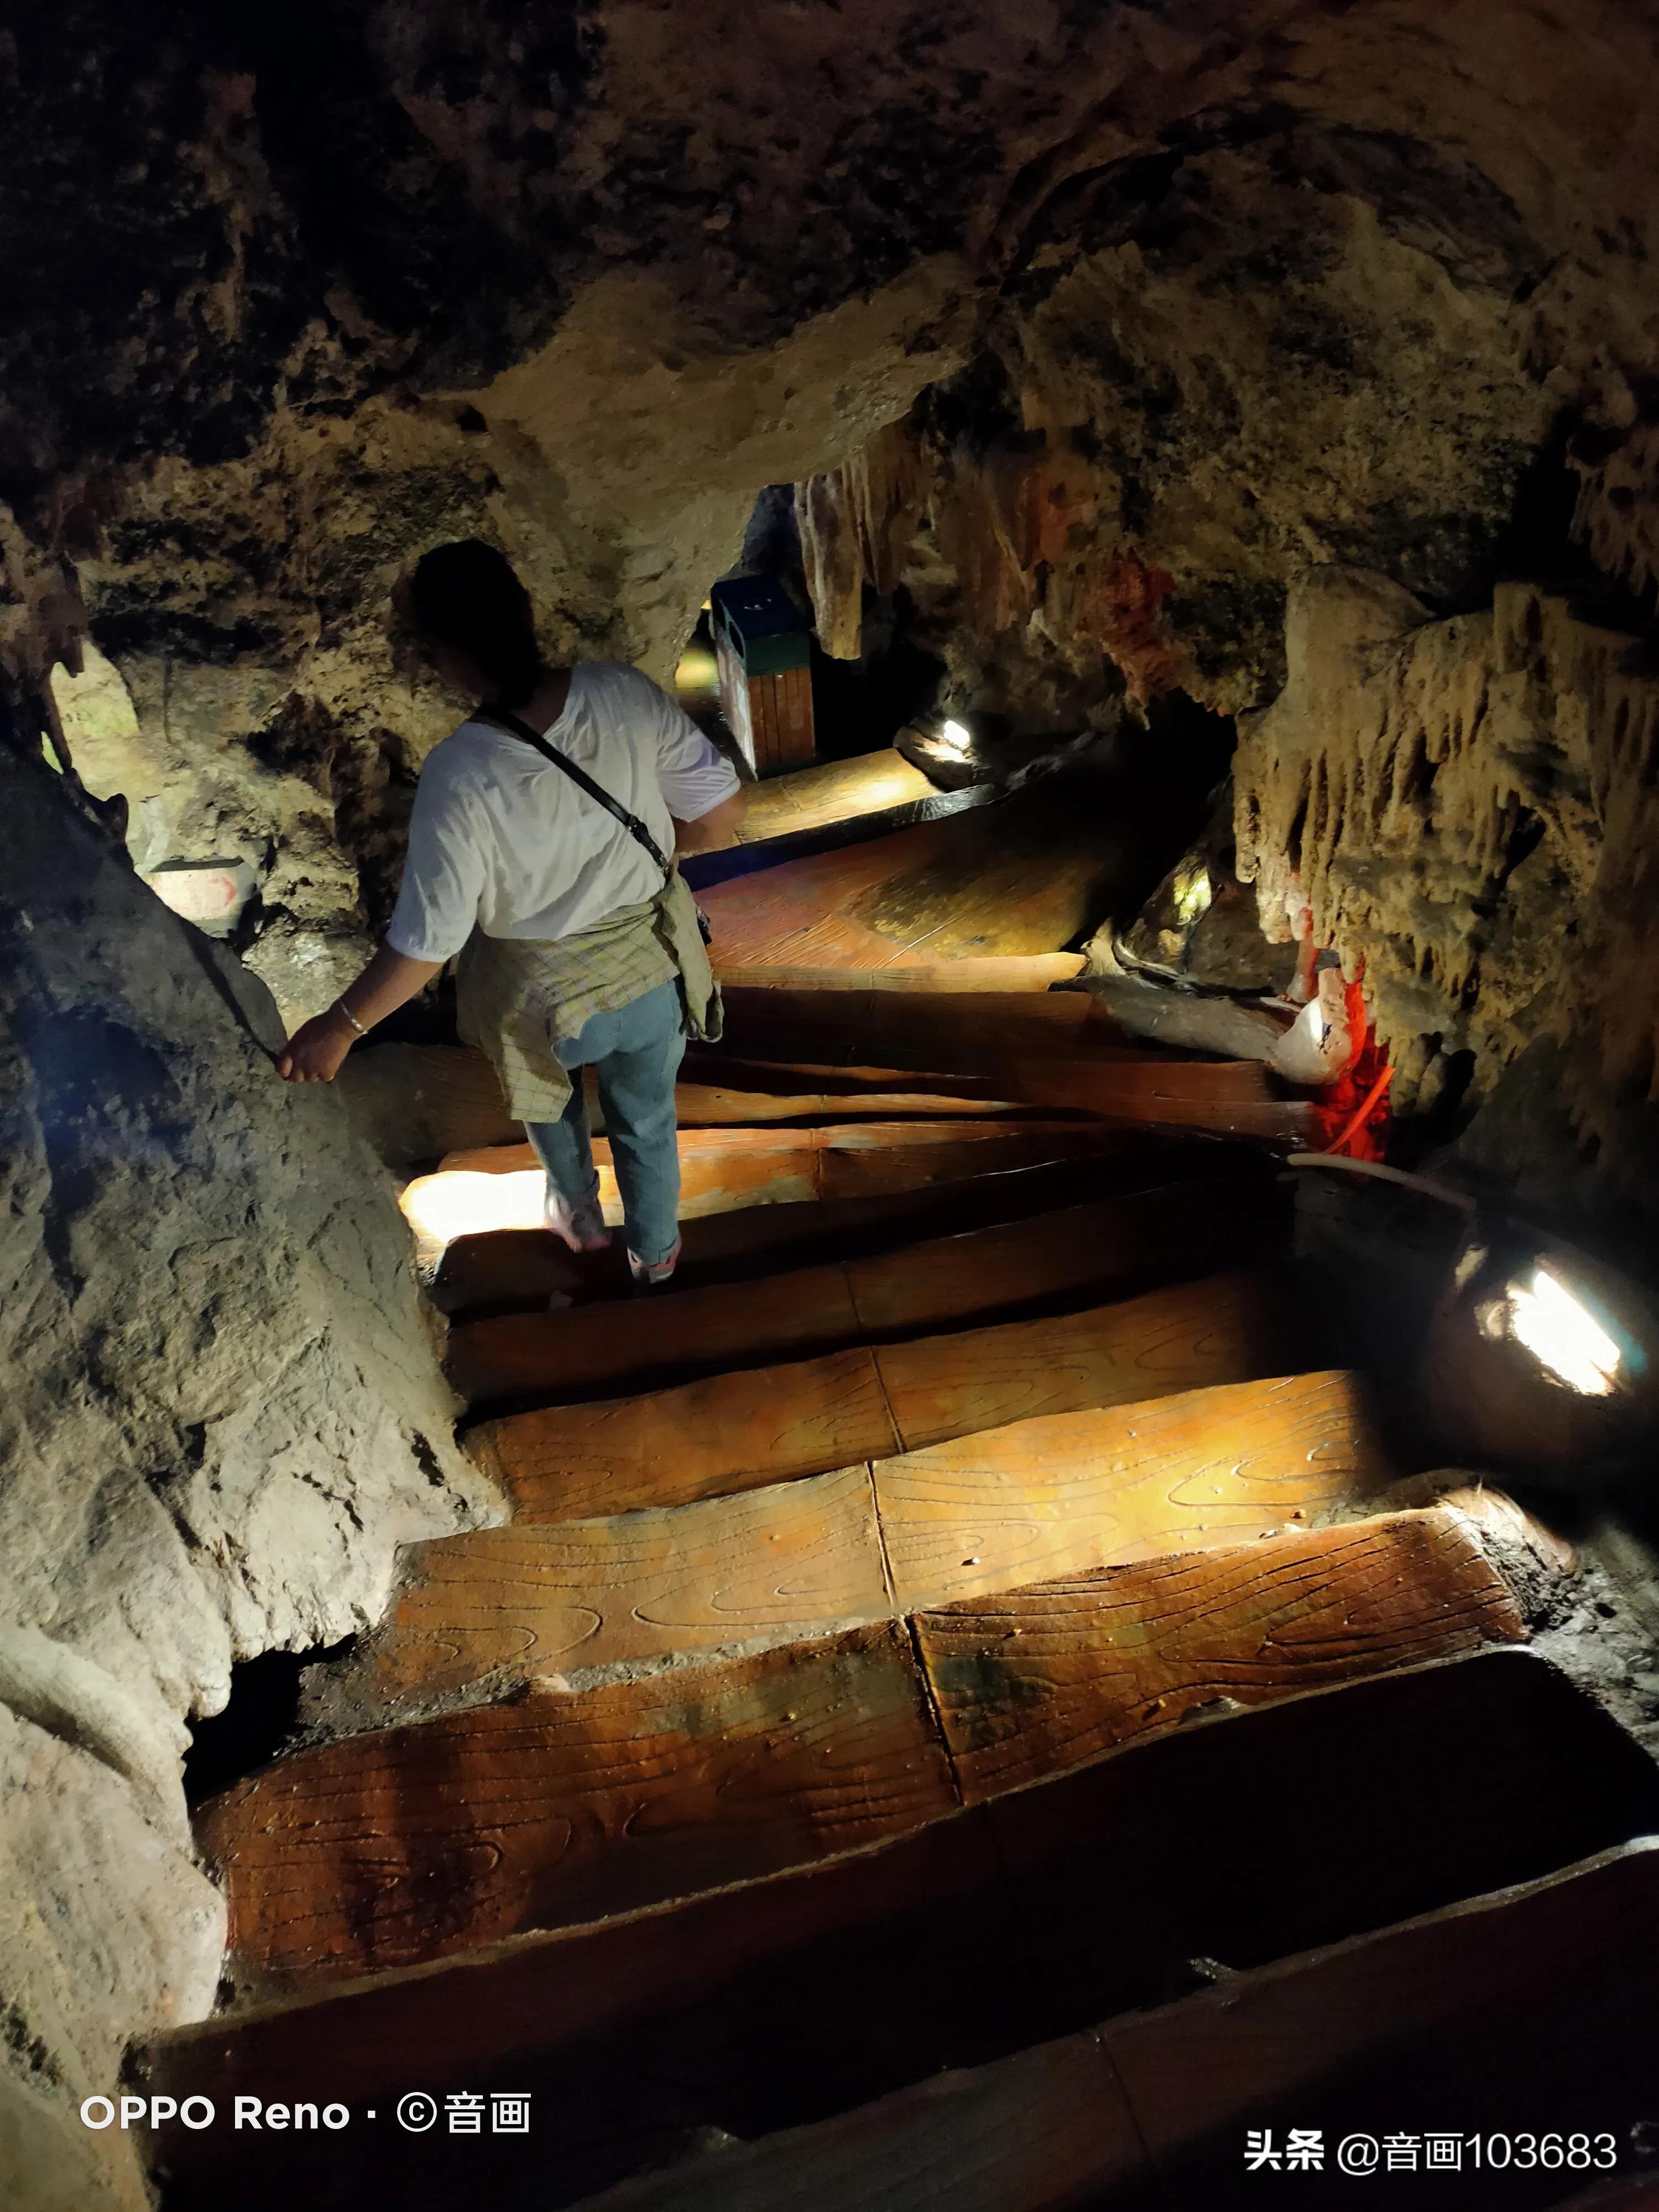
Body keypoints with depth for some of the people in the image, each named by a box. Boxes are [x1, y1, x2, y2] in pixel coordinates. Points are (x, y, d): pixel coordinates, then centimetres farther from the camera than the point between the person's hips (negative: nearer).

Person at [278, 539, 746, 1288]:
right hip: (649, 972, 2)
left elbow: (426, 941, -24)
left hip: (541, 1000, -2)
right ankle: (655, 1253, 53)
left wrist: (339, 1027, -10)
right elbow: (722, 814, -14)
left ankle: (579, 1213, 61)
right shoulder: (625, 694, -24)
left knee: (549, 1100, 34)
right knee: (647, 1123, 28)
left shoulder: (458, 776, -32)